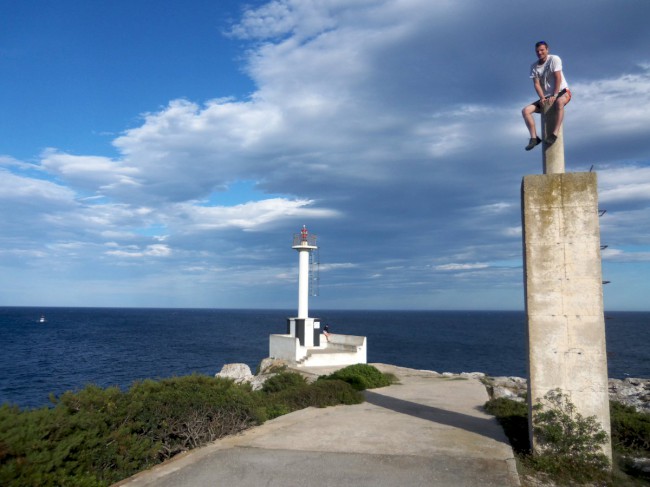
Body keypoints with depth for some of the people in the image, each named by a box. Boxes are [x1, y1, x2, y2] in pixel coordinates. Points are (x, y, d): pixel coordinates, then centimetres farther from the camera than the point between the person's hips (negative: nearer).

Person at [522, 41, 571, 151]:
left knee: (559, 102, -42)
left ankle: (554, 134, -42)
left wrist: (554, 96, -22)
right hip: (546, 96, 5)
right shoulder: (534, 66, 4)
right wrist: (542, 98, -17)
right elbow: (536, 84, -2)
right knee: (525, 110, -15)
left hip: (562, 91, -5)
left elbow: (558, 78, -14)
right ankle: (534, 137, -20)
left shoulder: (554, 59, -7)